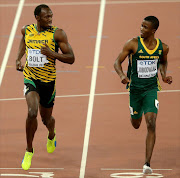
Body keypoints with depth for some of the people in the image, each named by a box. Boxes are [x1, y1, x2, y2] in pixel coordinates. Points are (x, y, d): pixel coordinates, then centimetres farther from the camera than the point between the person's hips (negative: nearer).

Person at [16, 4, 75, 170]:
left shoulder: (57, 33, -11)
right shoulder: (26, 30, -2)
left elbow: (71, 58, -10)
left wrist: (52, 53, -25)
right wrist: (18, 59, 8)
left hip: (48, 80, 0)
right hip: (30, 78, 0)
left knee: (46, 118, 15)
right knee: (32, 112, -22)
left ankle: (51, 136, 53)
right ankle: (29, 150, -5)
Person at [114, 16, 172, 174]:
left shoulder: (163, 47, -4)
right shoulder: (133, 44, -12)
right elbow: (117, 62, -7)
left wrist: (164, 75, -1)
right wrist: (122, 75, -27)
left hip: (151, 89, 0)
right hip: (135, 88, 0)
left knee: (151, 124, -16)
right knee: (136, 124, 17)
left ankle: (147, 163, -14)